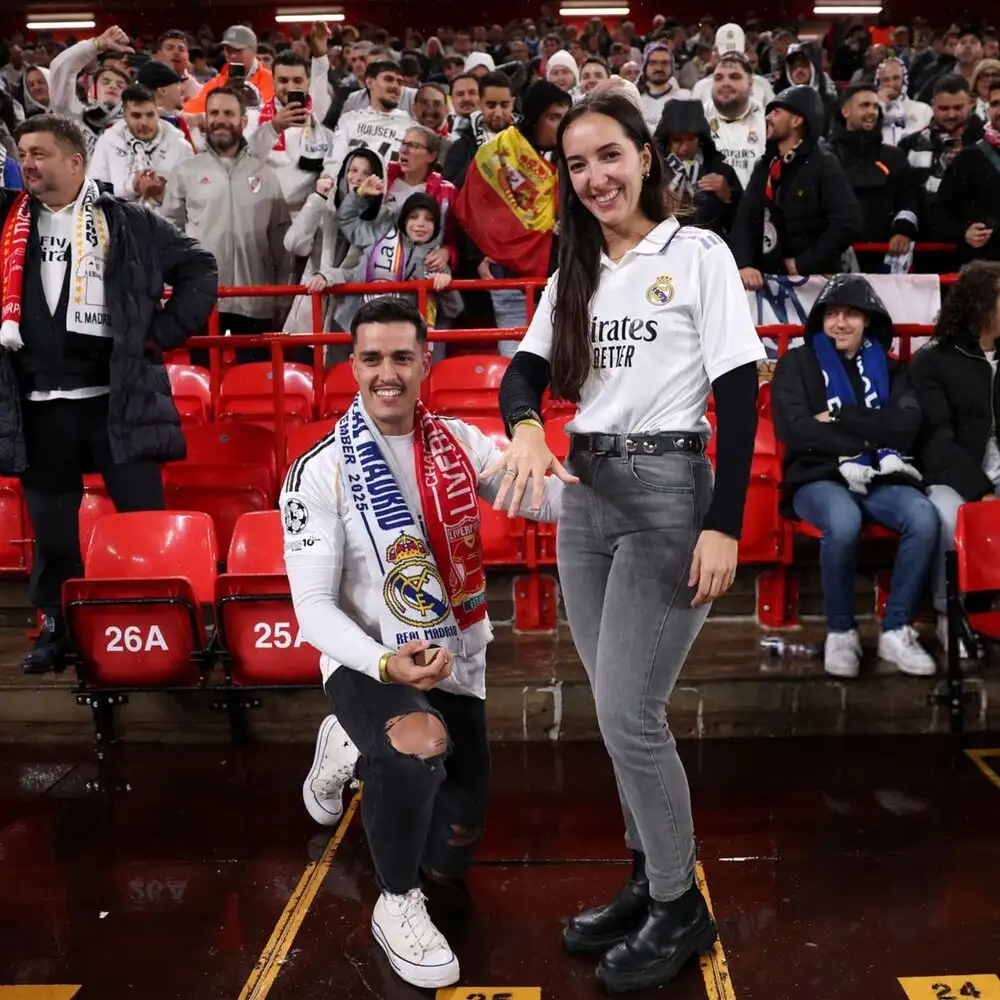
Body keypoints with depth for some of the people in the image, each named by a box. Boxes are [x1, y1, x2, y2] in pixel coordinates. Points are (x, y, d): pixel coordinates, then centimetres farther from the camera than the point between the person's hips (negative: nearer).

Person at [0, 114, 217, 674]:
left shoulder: (128, 223, 4)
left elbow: (199, 268, 7)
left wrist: (163, 333, 0)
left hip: (118, 398, -3)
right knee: (51, 527, 11)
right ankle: (57, 632, 24)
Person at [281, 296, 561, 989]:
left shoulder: (459, 443, -3)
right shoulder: (320, 472, -14)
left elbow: (545, 498, -14)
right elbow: (313, 606, -17)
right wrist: (386, 664, -33)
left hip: (455, 662, 4)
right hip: (368, 662, -4)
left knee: (450, 860, 11)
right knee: (421, 742, -38)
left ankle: (360, 753, 39)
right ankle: (397, 906, -9)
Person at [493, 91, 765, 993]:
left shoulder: (699, 254, -3)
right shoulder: (573, 273, 13)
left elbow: (739, 395, -8)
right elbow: (524, 372, 3)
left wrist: (724, 525, -15)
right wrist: (525, 428, -21)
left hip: (667, 492, -6)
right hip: (584, 495, 6)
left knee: (628, 712, -6)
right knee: (620, 712, 11)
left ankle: (681, 907, 14)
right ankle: (651, 882, 28)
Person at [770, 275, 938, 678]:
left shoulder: (887, 367, 18)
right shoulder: (797, 363, 9)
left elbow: (906, 425, -1)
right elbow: (793, 429, -7)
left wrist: (839, 419, -9)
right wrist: (865, 440, -6)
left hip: (882, 478, 3)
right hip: (819, 477, -3)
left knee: (924, 519, -29)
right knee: (844, 523, -36)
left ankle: (896, 631, -13)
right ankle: (840, 632, -14)